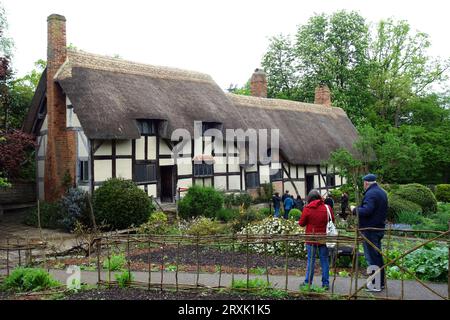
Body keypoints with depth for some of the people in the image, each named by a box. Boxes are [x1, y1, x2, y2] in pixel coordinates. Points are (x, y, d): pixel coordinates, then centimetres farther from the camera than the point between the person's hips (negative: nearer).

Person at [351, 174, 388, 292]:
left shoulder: (370, 194, -18)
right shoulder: (382, 192, 14)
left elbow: (366, 210, -29)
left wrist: (355, 209, -12)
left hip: (370, 230, -10)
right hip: (379, 228, 10)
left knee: (372, 257, -4)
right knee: (378, 255, 17)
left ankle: (375, 285, 0)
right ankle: (381, 282, 24)